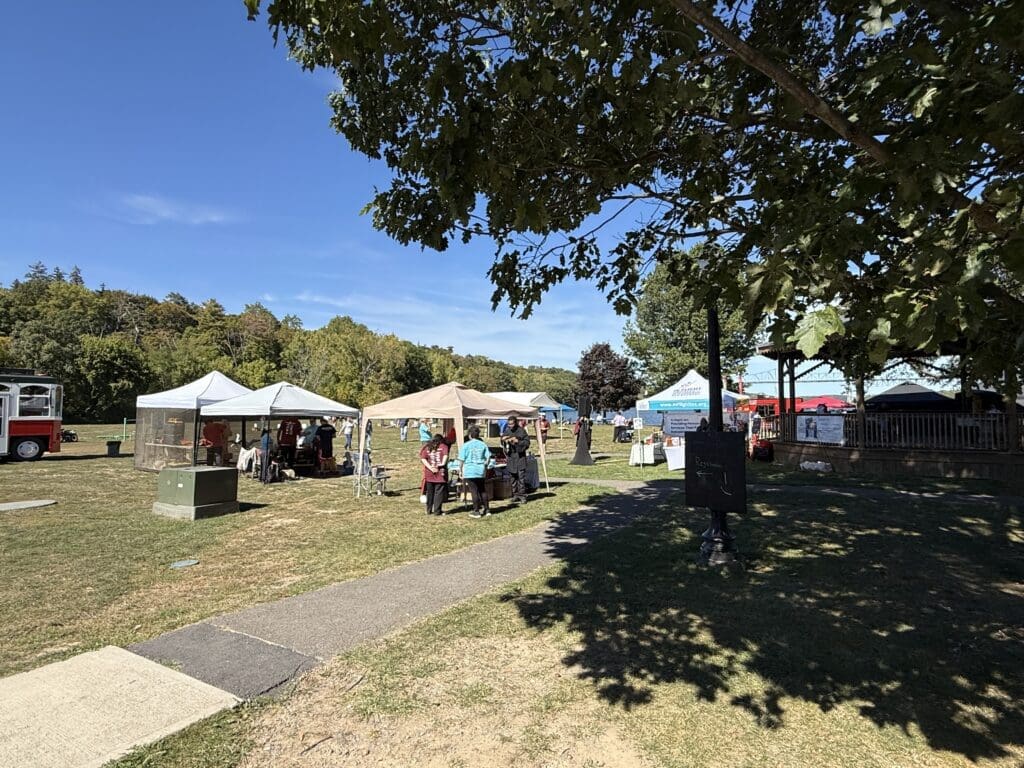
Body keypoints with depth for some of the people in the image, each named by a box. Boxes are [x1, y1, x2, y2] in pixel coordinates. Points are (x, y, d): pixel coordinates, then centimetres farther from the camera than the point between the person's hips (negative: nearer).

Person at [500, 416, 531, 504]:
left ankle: (522, 495, -2)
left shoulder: (521, 431, -6)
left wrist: (518, 441, -21)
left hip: (520, 456, -5)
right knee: (513, 477, 10)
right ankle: (515, 495, 19)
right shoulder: (507, 431, 9)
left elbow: (527, 442, -8)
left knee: (521, 476, -7)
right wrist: (503, 440, -4)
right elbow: (502, 443, 18)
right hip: (511, 456, 5)